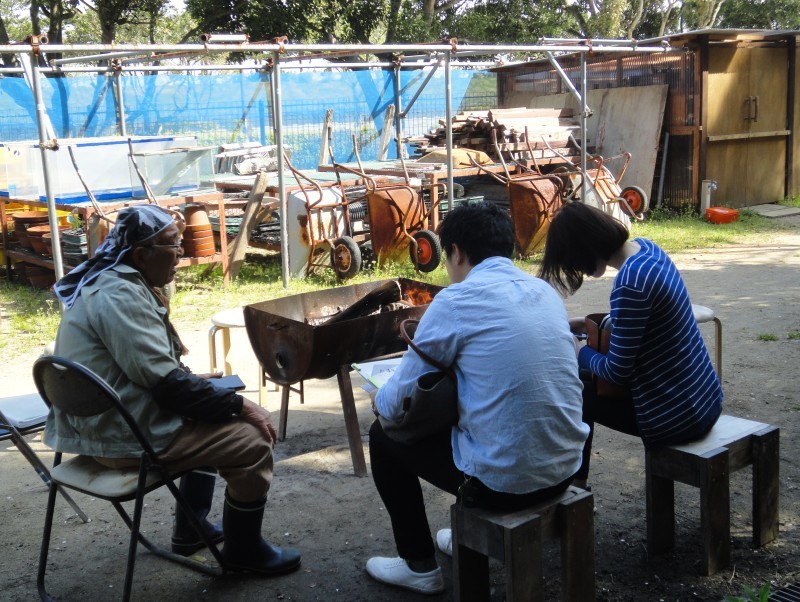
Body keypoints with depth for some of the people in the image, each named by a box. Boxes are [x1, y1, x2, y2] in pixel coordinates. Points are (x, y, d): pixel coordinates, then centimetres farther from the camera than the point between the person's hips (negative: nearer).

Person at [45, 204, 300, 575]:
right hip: (125, 437, -11)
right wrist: (240, 405, -18)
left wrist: (192, 380, 14)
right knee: (252, 441, -12)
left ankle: (191, 528, 30)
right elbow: (165, 383, -25)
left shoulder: (110, 283, 11)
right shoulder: (119, 295, -22)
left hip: (103, 423, 11)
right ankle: (244, 551, 8)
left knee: (210, 416, 27)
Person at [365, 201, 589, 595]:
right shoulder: (545, 291, 8)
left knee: (385, 435, 16)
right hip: (564, 467, 7)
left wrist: (379, 399, 17)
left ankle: (419, 566, 27)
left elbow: (396, 404, -7)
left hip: (504, 481, -7)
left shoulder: (455, 300, -12)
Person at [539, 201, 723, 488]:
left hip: (678, 416, -9)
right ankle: (576, 482, 36)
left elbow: (617, 371, -19)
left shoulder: (630, 284, -27)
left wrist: (579, 353, -2)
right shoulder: (645, 246, 0)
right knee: (587, 379, 23)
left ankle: (573, 487, 29)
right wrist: (590, 324, 12)